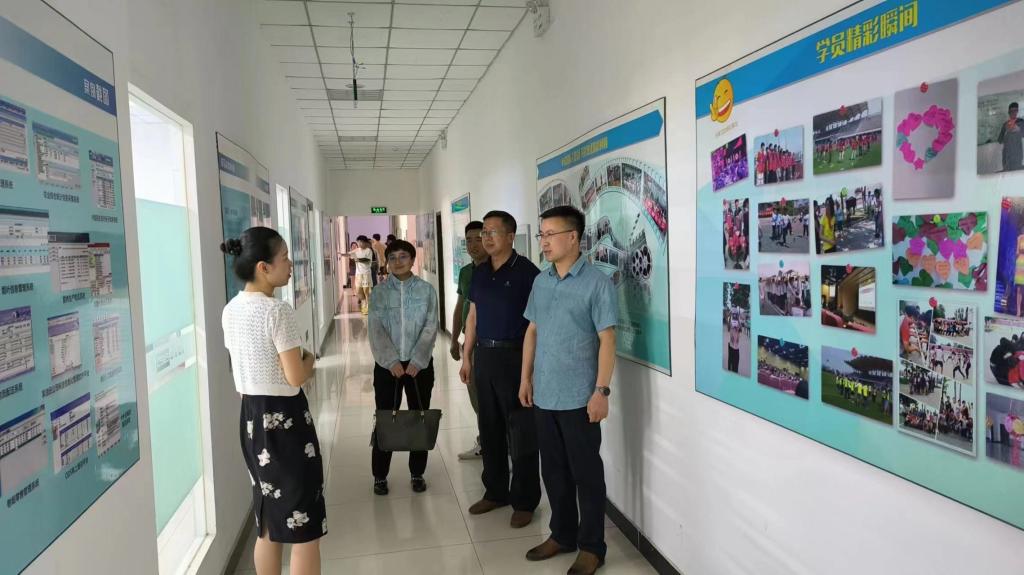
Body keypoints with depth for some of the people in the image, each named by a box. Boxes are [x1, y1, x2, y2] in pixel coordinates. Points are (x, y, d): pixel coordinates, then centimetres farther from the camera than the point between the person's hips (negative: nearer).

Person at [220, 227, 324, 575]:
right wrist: (309, 360, 0)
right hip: (284, 418, -9)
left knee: (268, 525, 19)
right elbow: (296, 378, -19)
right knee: (304, 528, 3)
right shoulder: (278, 312, -19)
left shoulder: (231, 310, 6)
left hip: (251, 417, 9)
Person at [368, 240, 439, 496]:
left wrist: (417, 360, -15)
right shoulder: (379, 292, 0)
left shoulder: (426, 290, -1)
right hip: (387, 364, 0)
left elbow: (430, 328, -6)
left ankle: (417, 473, 24)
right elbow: (376, 330, -6)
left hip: (419, 363, 0)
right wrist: (392, 361, -16)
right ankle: (380, 476, 20)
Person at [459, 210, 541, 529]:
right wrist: (466, 356, 15)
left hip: (514, 356, -7)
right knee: (489, 428, 15)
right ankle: (495, 491, 29)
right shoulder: (479, 272, 11)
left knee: (521, 431, 2)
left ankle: (524, 501, 14)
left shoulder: (526, 271, -9)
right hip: (484, 355, 7)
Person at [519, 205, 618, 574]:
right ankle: (563, 535, 33)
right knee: (553, 470, 16)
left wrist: (602, 391, -16)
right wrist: (526, 378, 12)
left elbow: (607, 340, -12)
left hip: (579, 397, -6)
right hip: (544, 395, 6)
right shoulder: (540, 282, 9)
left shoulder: (597, 283, -10)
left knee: (586, 473, 6)